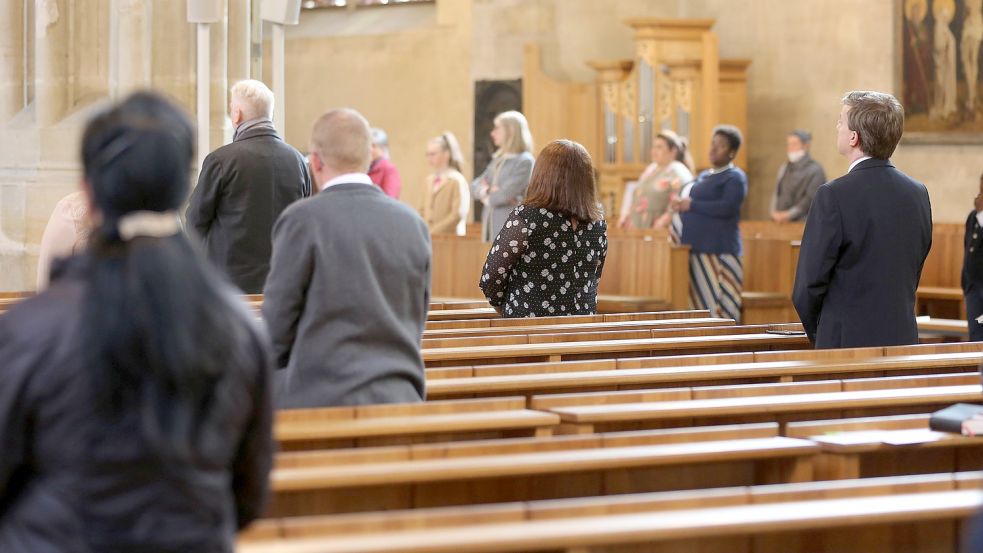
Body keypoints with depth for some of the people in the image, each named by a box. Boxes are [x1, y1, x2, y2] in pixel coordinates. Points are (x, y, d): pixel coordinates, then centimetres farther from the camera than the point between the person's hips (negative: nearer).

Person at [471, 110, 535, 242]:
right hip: (491, 227, 7)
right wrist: (484, 191, -10)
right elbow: (475, 186, 13)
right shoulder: (498, 160, 16)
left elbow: (506, 194, -16)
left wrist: (486, 194, 3)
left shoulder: (525, 161, -8)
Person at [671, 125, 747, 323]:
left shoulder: (735, 177, -3)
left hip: (719, 252, -8)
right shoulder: (704, 176, 22)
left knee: (717, 306, -10)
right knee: (699, 306, 5)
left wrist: (691, 205, -11)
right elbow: (687, 197, 25)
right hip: (695, 250, 8)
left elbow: (727, 207, -17)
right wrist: (680, 203, 1)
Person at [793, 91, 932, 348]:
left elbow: (808, 285, -10)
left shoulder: (833, 196, -13)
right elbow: (913, 276, 13)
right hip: (904, 340, 6)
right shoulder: (918, 193, 6)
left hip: (847, 345, -6)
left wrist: (817, 332, 7)